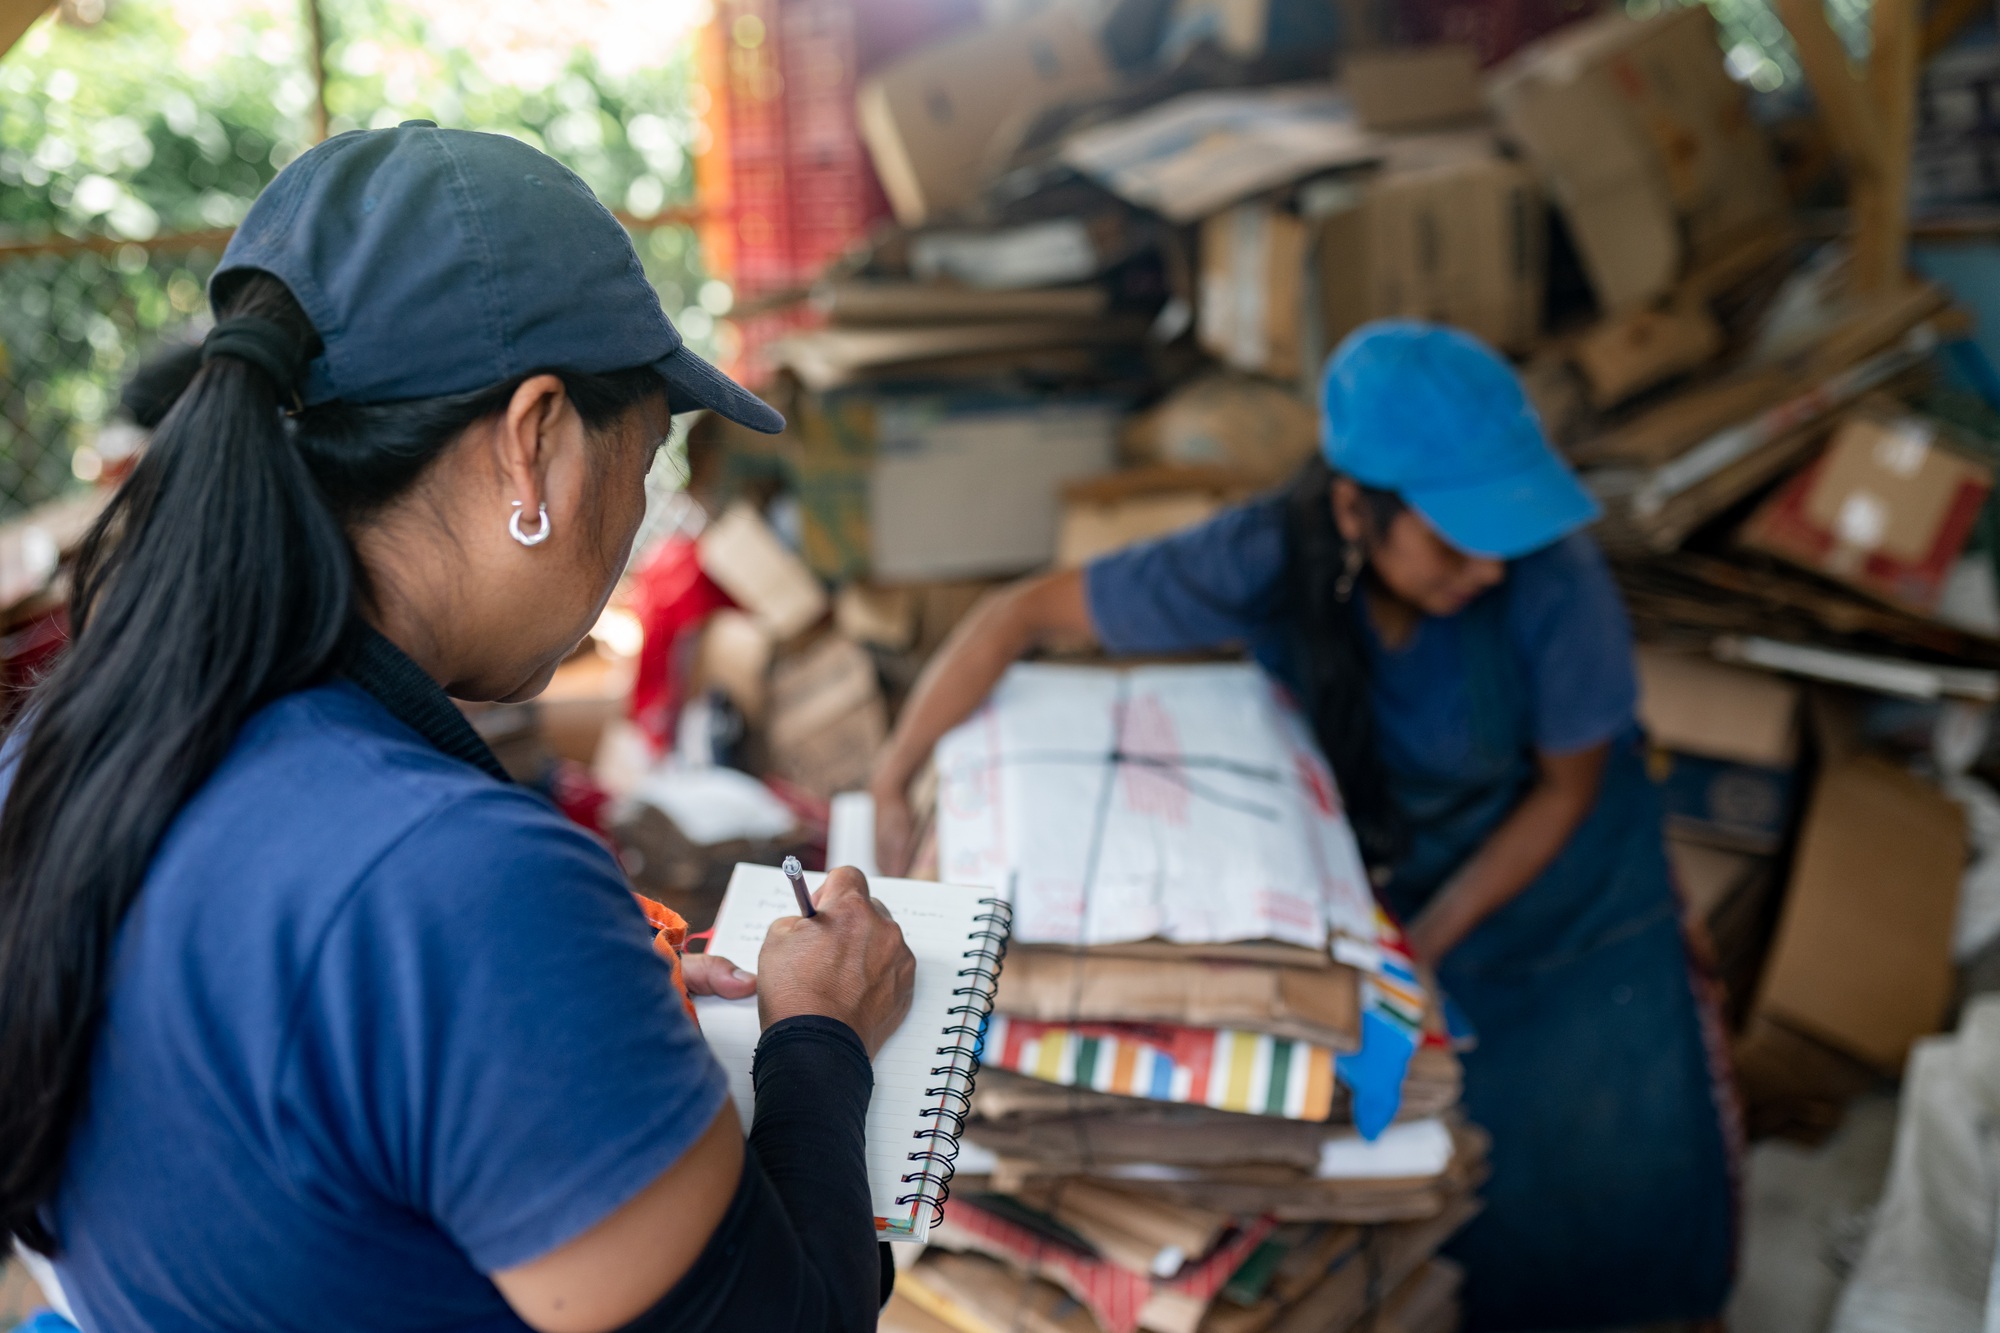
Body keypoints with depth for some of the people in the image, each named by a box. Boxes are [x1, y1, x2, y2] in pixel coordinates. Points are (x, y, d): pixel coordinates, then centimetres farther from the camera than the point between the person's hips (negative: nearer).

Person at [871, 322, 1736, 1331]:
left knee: (1612, 1187, 8)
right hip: (1387, 864, 1)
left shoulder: (1551, 579, -34)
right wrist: (892, 788, -27)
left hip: (1561, 879, 0)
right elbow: (1026, 613, -23)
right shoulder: (1264, 564, -32)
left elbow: (1568, 787, -16)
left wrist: (1427, 944, -18)